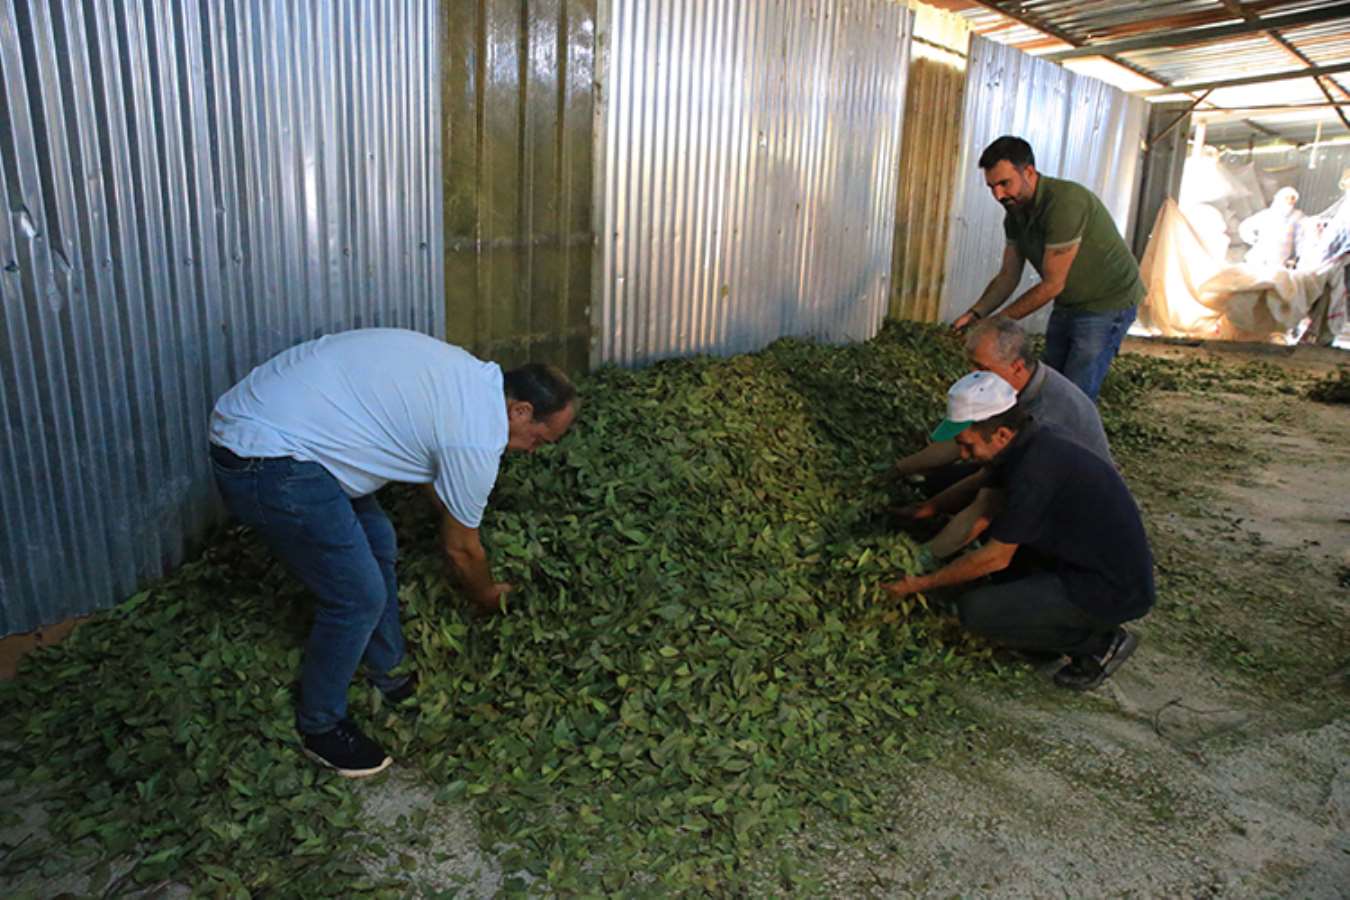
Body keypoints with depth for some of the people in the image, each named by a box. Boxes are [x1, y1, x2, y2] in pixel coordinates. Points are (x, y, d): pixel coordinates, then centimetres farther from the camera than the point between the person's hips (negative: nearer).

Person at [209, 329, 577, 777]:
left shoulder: (470, 376, 11)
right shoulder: (479, 438, -15)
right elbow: (461, 548, 1)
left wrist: (452, 516, 37)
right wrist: (487, 596, 20)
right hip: (268, 465, -11)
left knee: (378, 542, 19)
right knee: (360, 597, -3)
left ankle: (390, 677, 37)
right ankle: (321, 727, 21)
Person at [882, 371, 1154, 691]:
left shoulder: (1033, 470, -27)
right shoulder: (1032, 441, 1)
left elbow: (995, 558, -17)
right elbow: (981, 513, 9)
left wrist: (923, 583, -8)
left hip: (1113, 592, -9)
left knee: (975, 609, -13)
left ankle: (1100, 642, 1)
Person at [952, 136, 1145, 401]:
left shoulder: (1064, 202, -29)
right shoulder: (1015, 213, -2)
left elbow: (1052, 284, -27)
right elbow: (1008, 276, 1)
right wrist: (976, 314, -15)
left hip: (1107, 302, -8)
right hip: (1069, 304, 8)